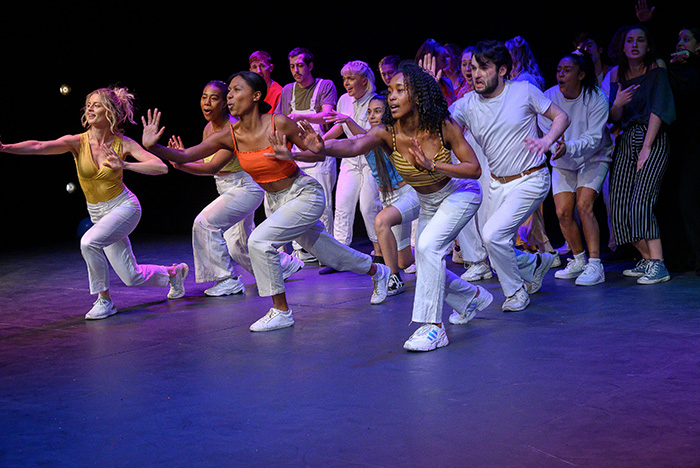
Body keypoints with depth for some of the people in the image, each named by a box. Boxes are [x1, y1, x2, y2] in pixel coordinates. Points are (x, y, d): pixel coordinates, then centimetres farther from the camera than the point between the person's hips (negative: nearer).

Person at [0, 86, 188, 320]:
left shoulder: (123, 144, -15)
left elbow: (161, 167, -21)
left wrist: (124, 165, -32)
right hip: (98, 213, 4)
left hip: (124, 206, -4)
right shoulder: (77, 142, -13)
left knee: (89, 242, -31)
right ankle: (173, 273, 40)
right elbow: (39, 146, -28)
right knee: (132, 277, 9)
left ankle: (104, 299, -11)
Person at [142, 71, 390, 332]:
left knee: (259, 241, -24)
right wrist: (153, 147, -32)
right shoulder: (230, 136, -11)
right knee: (328, 253, 22)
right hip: (274, 201, 6)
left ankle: (281, 312, -8)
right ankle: (377, 271, 50)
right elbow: (185, 156, -17)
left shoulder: (278, 123, -23)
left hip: (305, 195, -6)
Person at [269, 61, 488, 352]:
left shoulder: (443, 126, -27)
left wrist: (432, 165, -36)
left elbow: (475, 168, -23)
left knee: (428, 245, -28)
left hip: (460, 193, -5)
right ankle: (473, 297, 41)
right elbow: (353, 145, -43)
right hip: (428, 202, 6)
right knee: (427, 269, 11)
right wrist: (321, 149, -63)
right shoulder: (387, 133, -23)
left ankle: (433, 327, -23)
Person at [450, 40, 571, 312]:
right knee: (498, 253, 8)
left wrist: (546, 141, -21)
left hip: (530, 180, -5)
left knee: (493, 234, -21)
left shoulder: (524, 91, -8)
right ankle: (536, 263, 40)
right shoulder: (467, 105, -3)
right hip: (497, 184, 5)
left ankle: (516, 291, 3)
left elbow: (561, 117, -2)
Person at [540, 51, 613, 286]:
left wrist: (569, 147, -43)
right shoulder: (549, 97, -12)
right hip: (563, 163, 3)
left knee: (584, 205, -20)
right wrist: (556, 146, -34)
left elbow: (594, 138, -25)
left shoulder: (596, 99, -20)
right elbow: (547, 132, -11)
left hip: (593, 158, -3)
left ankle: (595, 265, -17)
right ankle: (578, 260, 19)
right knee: (563, 212, -4)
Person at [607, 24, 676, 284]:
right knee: (620, 206, -2)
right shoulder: (617, 74, 11)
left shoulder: (657, 68, -2)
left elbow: (658, 109, -10)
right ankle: (647, 259, 11)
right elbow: (614, 118, 11)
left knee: (641, 202, -19)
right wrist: (617, 104, -13)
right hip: (626, 141, 5)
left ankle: (658, 265, -17)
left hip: (653, 140, -5)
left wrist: (646, 148, -16)